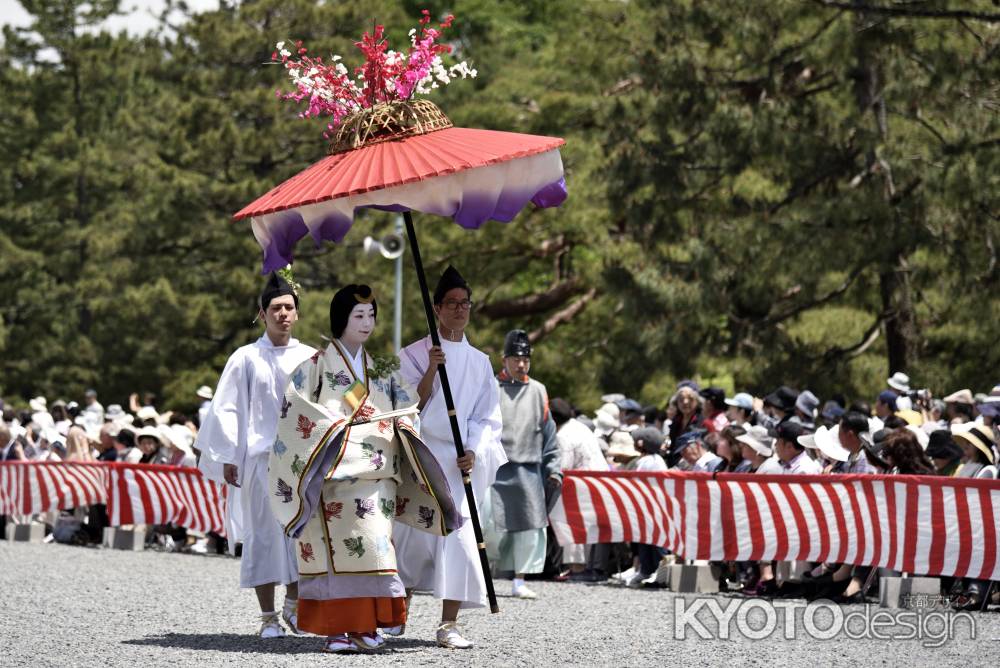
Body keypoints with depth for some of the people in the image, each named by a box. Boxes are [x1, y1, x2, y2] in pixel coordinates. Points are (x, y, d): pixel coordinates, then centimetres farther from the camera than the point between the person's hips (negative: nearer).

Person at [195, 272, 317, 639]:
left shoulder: (309, 358, 8)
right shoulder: (246, 359, 2)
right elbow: (227, 409, 3)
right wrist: (228, 458, -3)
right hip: (258, 457, -2)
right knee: (263, 534, -1)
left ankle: (293, 602, 20)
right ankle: (268, 616, 5)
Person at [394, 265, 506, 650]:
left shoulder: (480, 362, 13)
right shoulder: (415, 354, 4)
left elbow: (487, 416, 10)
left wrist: (473, 452, -7)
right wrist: (432, 370, -16)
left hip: (462, 459, 2)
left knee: (459, 533, -10)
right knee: (416, 533, -2)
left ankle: (449, 624, -11)